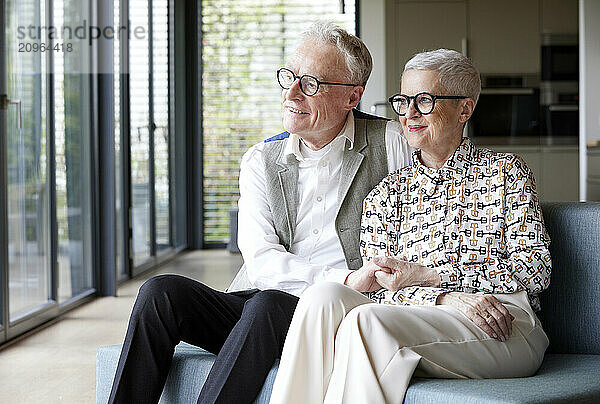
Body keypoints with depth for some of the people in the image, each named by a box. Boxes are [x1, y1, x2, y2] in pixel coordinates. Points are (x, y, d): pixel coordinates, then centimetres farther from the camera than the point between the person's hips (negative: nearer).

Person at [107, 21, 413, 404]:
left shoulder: (393, 143, 4)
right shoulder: (260, 161, 12)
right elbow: (261, 263, -1)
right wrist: (342, 279, -17)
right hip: (255, 302, 4)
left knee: (267, 304, -35)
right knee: (161, 291, -19)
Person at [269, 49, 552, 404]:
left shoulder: (505, 171, 13)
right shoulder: (386, 195, 19)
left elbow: (535, 269, 2)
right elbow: (379, 287, 8)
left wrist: (427, 275, -6)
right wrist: (449, 298, -13)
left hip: (506, 330, -3)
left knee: (366, 321, -31)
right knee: (324, 296, -28)